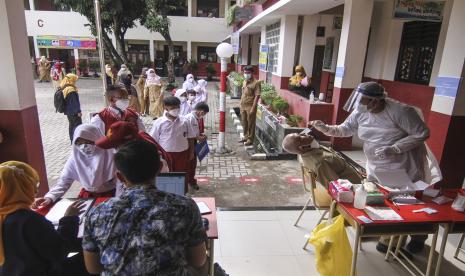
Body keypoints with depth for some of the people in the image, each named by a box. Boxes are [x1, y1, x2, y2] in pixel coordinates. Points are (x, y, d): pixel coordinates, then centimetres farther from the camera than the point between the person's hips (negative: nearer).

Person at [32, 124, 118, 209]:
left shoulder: (109, 155, -17)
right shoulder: (75, 158, -7)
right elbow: (64, 181, -5)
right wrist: (49, 197, -22)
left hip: (110, 195, -4)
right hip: (87, 195, 4)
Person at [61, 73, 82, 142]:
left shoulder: (64, 89, 9)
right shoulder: (71, 90, -22)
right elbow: (74, 102, -22)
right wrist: (78, 111, -17)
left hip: (68, 112, 10)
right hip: (74, 112, -10)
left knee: (72, 125, 19)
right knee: (78, 125, -5)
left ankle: (72, 139, 28)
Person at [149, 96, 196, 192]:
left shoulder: (184, 122, -2)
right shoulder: (159, 122, -7)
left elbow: (190, 138, 6)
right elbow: (154, 140, -2)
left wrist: (191, 152, 5)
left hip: (182, 154, 2)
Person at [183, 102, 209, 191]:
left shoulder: (198, 118, 5)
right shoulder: (189, 118, -22)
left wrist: (201, 134, -2)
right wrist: (198, 138, -20)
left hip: (194, 143, 8)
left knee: (193, 163, 17)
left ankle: (191, 180, 32)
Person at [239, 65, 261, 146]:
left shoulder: (256, 83, -13)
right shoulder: (244, 82, 10)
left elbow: (257, 96, -17)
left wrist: (253, 108, -21)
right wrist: (241, 105, 14)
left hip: (250, 106, -7)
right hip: (243, 106, 7)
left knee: (251, 124, 4)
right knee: (244, 123, 16)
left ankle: (250, 139, 14)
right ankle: (246, 137, 31)